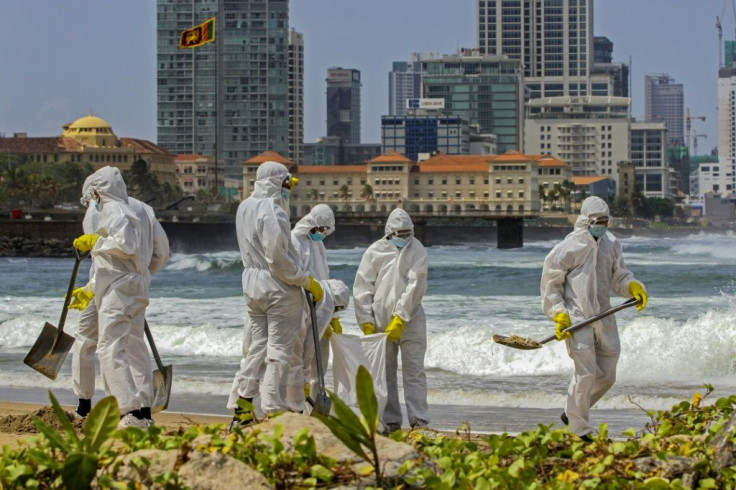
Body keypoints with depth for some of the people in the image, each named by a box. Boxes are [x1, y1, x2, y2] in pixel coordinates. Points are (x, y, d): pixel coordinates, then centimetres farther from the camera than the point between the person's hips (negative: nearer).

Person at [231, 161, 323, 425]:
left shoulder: (245, 208, 8)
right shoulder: (273, 211, -19)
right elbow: (279, 259, -22)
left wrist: (285, 190, 22)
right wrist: (307, 280, -12)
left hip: (252, 287, 8)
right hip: (279, 289, -8)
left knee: (257, 346, 16)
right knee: (279, 351, -2)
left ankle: (243, 408, 15)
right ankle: (273, 411, -1)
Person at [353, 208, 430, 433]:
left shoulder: (417, 252, -1)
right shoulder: (374, 252, 3)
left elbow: (415, 287, -10)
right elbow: (362, 288, 3)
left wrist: (400, 319, -17)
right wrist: (366, 322, -5)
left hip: (410, 320, -1)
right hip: (380, 320, 2)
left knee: (414, 370, -5)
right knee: (385, 372, 4)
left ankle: (419, 420, -6)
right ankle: (390, 421, 9)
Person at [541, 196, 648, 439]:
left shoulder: (611, 244, 11)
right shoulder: (568, 248, -6)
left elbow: (619, 276, 15)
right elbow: (550, 284, -2)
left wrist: (633, 287, -7)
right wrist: (559, 314, -10)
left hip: (604, 317, 7)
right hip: (577, 317, -6)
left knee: (607, 376, 8)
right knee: (586, 373, -11)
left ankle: (572, 414, 26)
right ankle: (579, 429, 0)